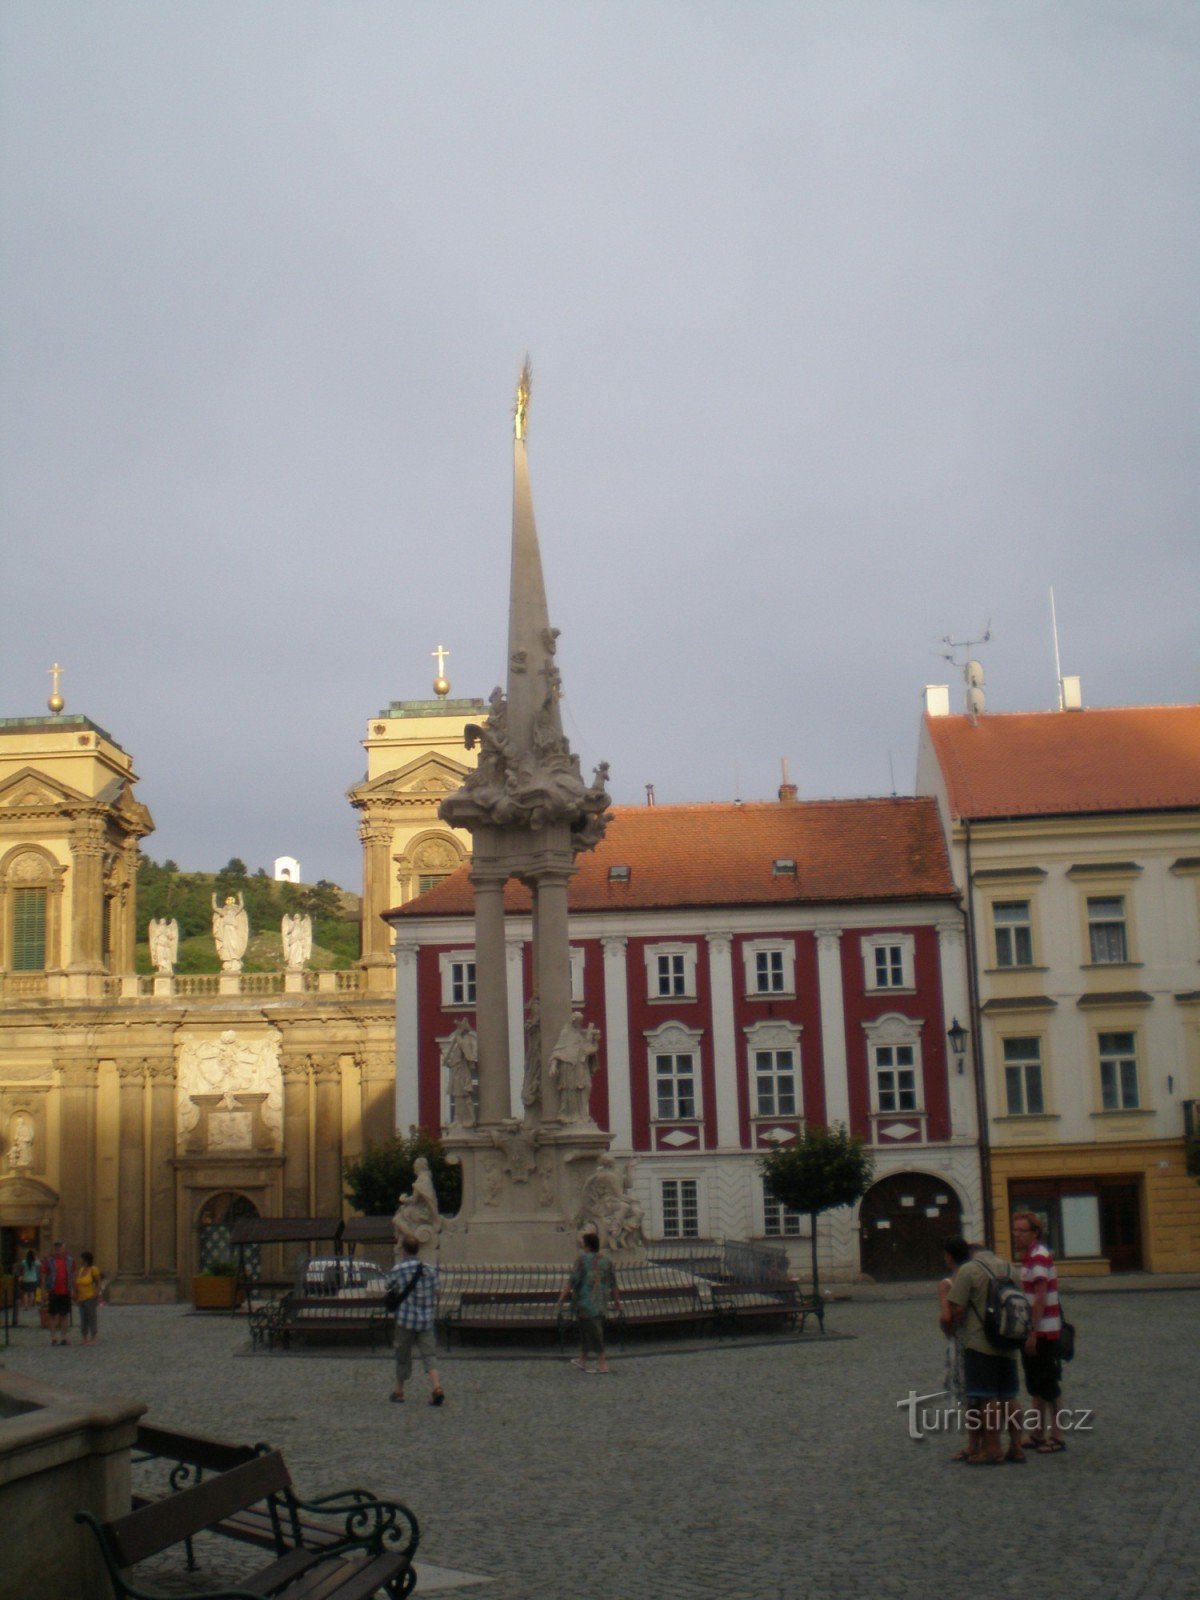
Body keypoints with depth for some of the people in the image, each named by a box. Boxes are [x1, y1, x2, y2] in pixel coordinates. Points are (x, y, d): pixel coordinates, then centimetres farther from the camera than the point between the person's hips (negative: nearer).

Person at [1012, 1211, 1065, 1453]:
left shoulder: (1039, 1257, -17)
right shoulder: (1029, 1257, 13)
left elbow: (1040, 1299, -22)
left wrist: (1033, 1334, -24)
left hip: (1043, 1333, -9)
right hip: (1034, 1332, 10)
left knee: (1048, 1386, -2)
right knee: (1035, 1386, 14)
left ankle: (1056, 1436, 5)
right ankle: (1039, 1433, 22)